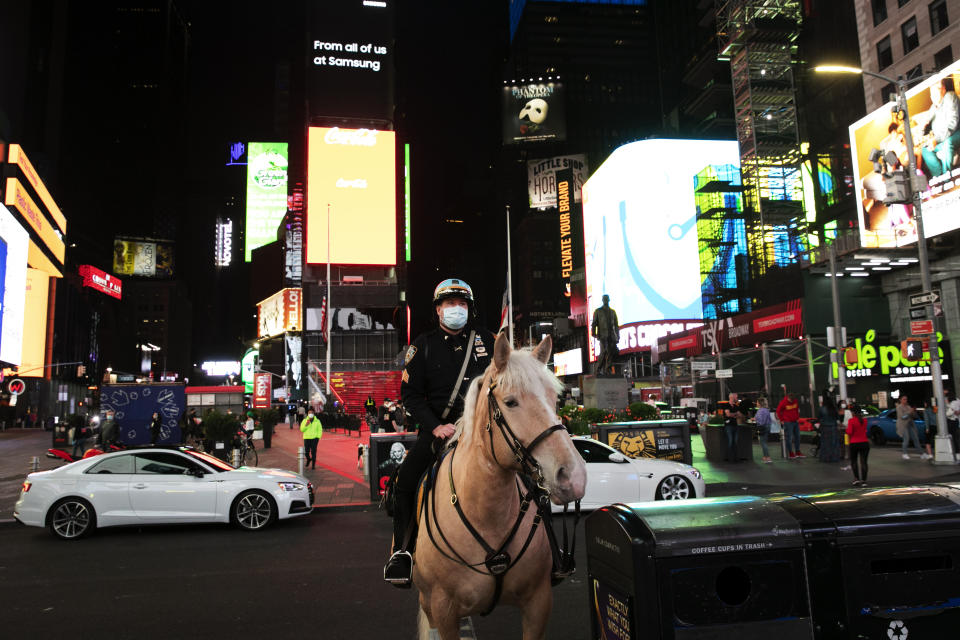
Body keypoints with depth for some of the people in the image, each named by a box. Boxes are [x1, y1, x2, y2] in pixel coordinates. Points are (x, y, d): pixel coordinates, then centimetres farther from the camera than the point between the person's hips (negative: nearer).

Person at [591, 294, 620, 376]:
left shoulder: (613, 312, 22)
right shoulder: (598, 311, 13)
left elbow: (616, 325, 21)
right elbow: (594, 323, 6)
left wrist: (618, 336, 12)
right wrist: (593, 332, -9)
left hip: (612, 335, 4)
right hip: (603, 335, -4)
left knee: (612, 353, -6)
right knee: (604, 352, -20)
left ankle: (608, 370, 1)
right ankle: (599, 370, -16)